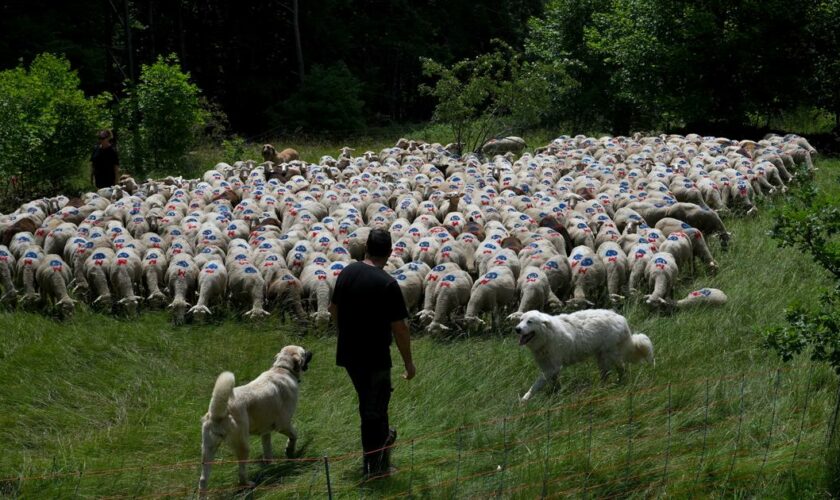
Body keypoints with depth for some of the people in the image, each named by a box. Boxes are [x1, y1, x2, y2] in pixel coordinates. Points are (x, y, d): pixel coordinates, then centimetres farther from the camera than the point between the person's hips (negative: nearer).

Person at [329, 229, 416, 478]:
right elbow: (400, 328, -20)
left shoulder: (347, 272, -2)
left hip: (348, 353, 6)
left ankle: (382, 437, 47)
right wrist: (408, 362, -8)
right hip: (375, 357, -6)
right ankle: (373, 464, 15)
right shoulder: (387, 284, -22)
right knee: (374, 407, 6)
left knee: (369, 399, 26)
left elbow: (334, 309, 13)